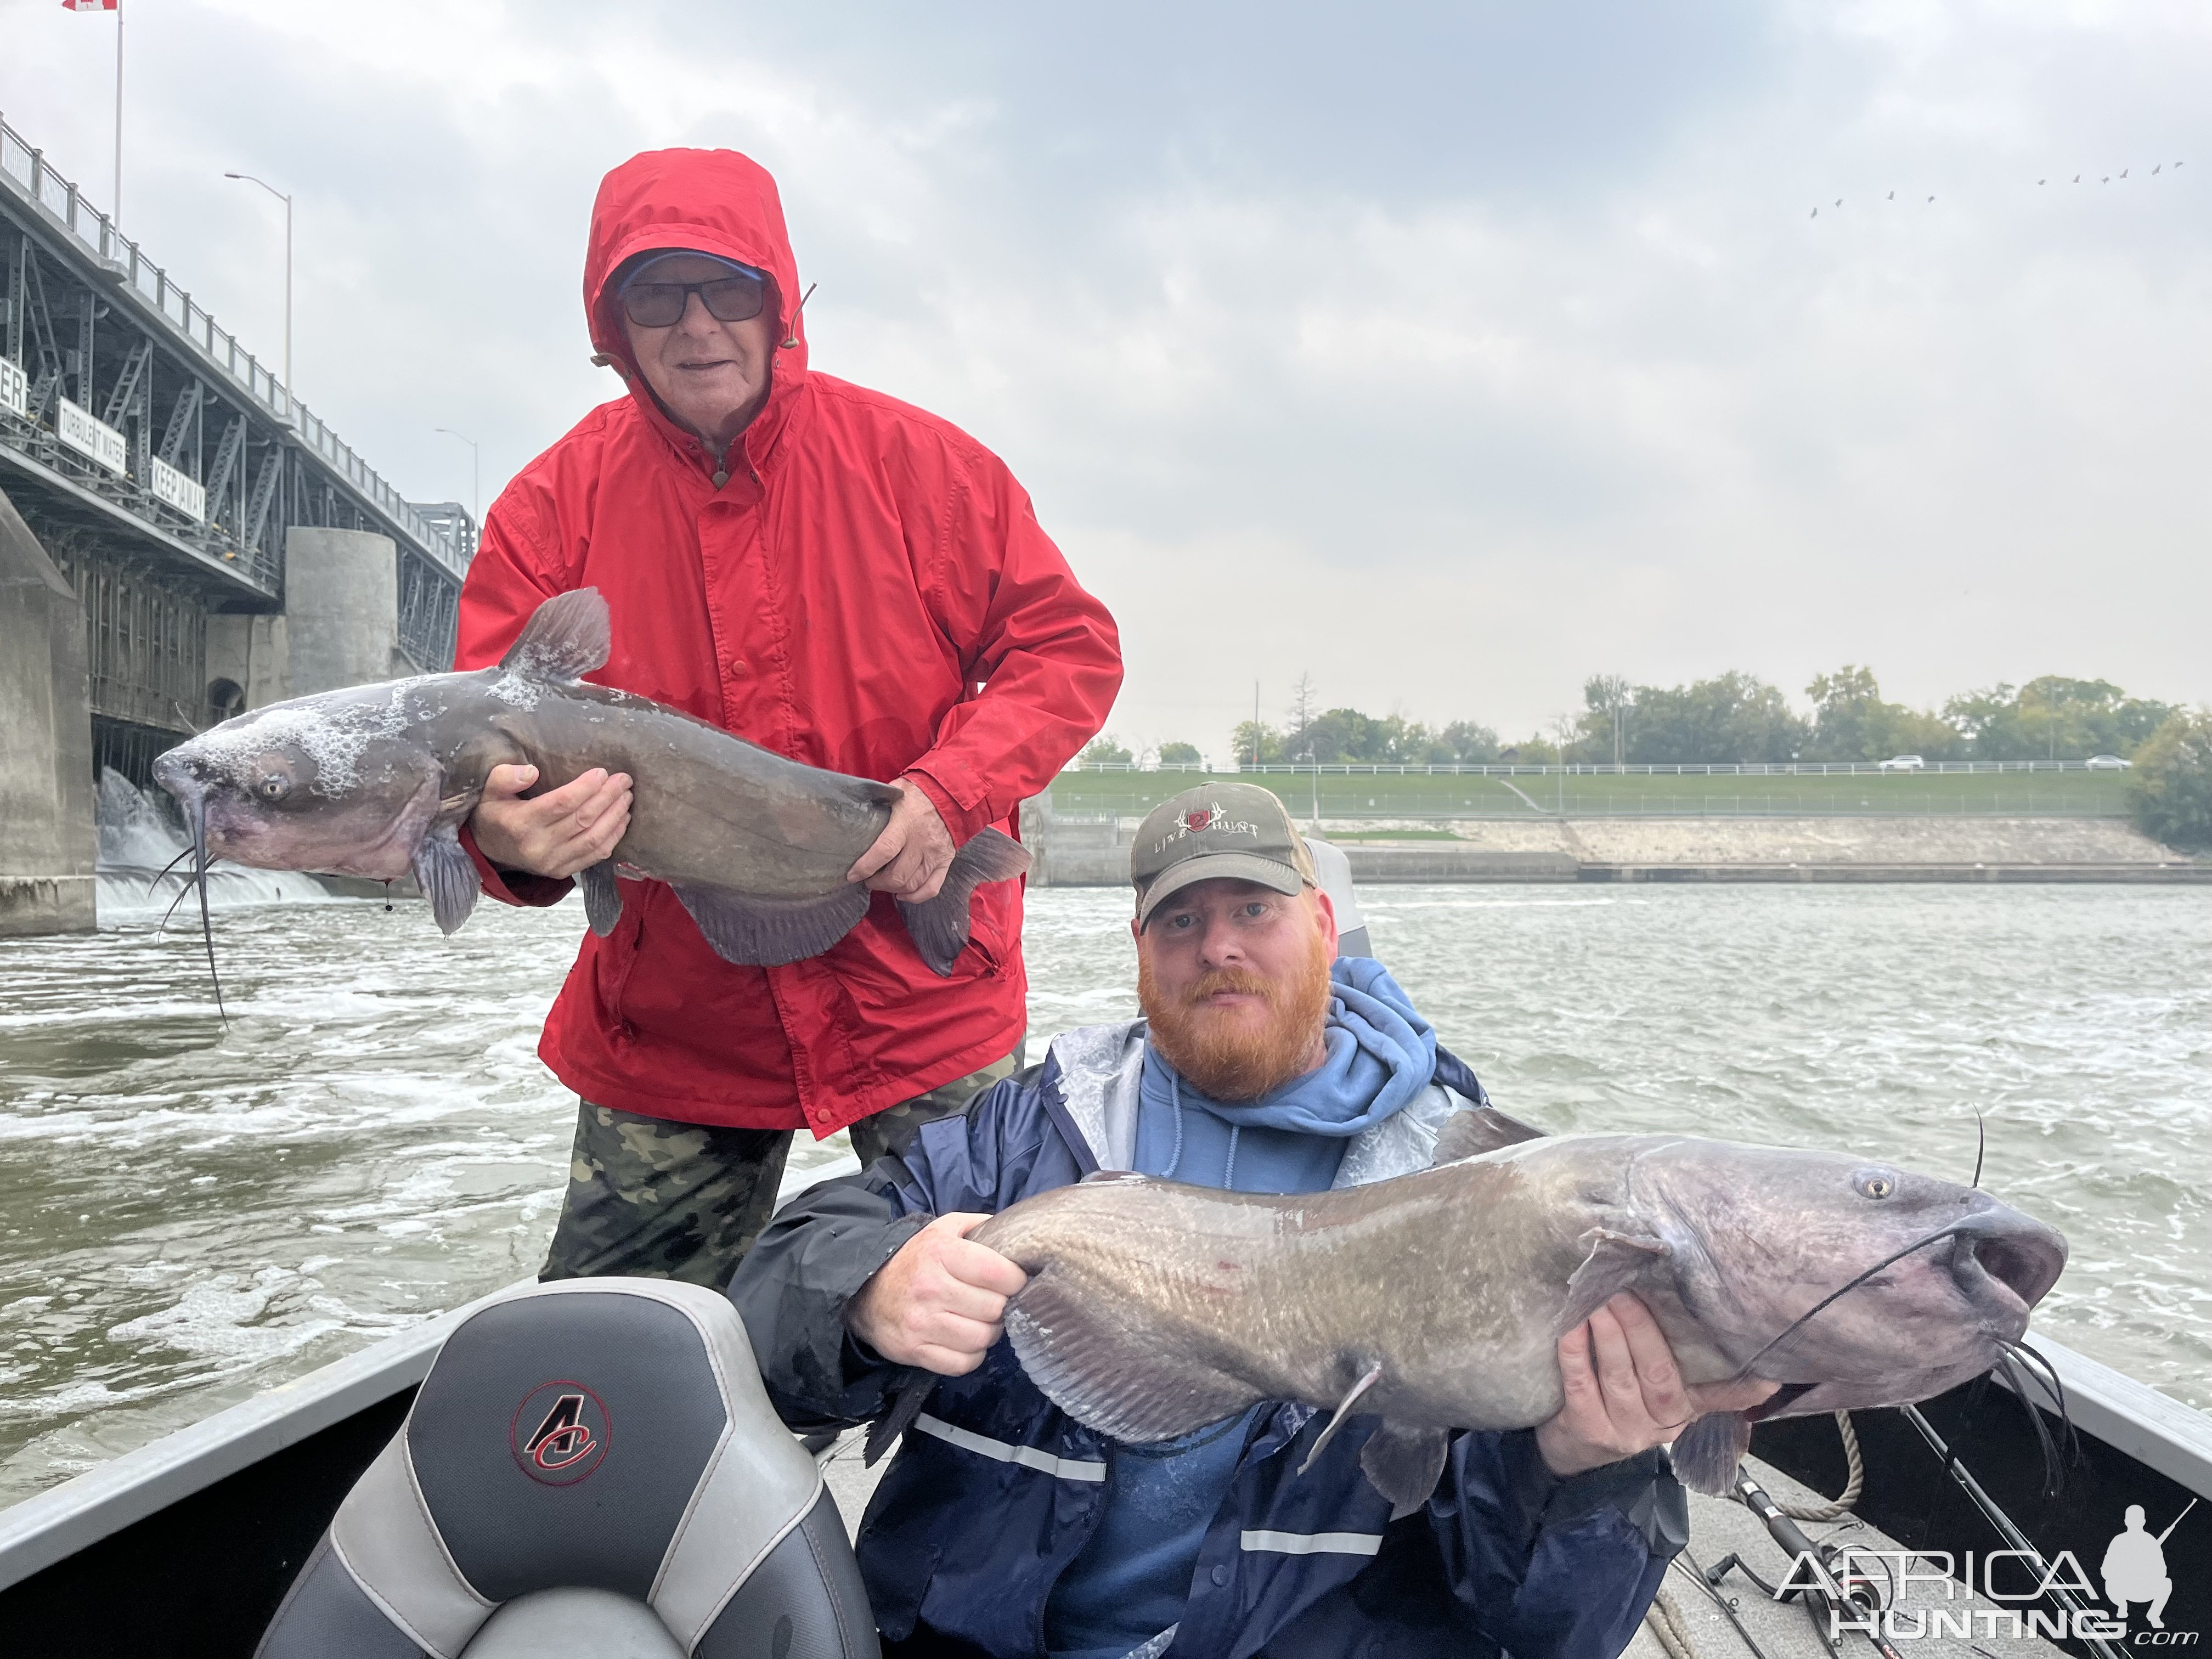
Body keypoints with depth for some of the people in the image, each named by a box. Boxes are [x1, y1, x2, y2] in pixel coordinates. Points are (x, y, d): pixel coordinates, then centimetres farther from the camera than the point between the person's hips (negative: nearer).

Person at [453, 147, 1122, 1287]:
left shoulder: (915, 462, -6)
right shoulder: (554, 506, -4)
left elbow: (1069, 646, -2)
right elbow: (489, 738, -6)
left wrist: (952, 791, -19)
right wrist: (509, 838, -30)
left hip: (921, 1000, -1)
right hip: (669, 1025, 1)